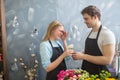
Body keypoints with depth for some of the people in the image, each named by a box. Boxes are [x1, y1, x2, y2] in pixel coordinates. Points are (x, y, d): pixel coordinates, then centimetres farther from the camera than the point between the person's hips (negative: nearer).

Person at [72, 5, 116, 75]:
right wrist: (80, 55, -2)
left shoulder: (107, 34, -17)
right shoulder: (90, 33, 6)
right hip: (86, 72, 7)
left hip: (99, 74, -7)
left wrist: (83, 56, -23)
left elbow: (108, 60, -23)